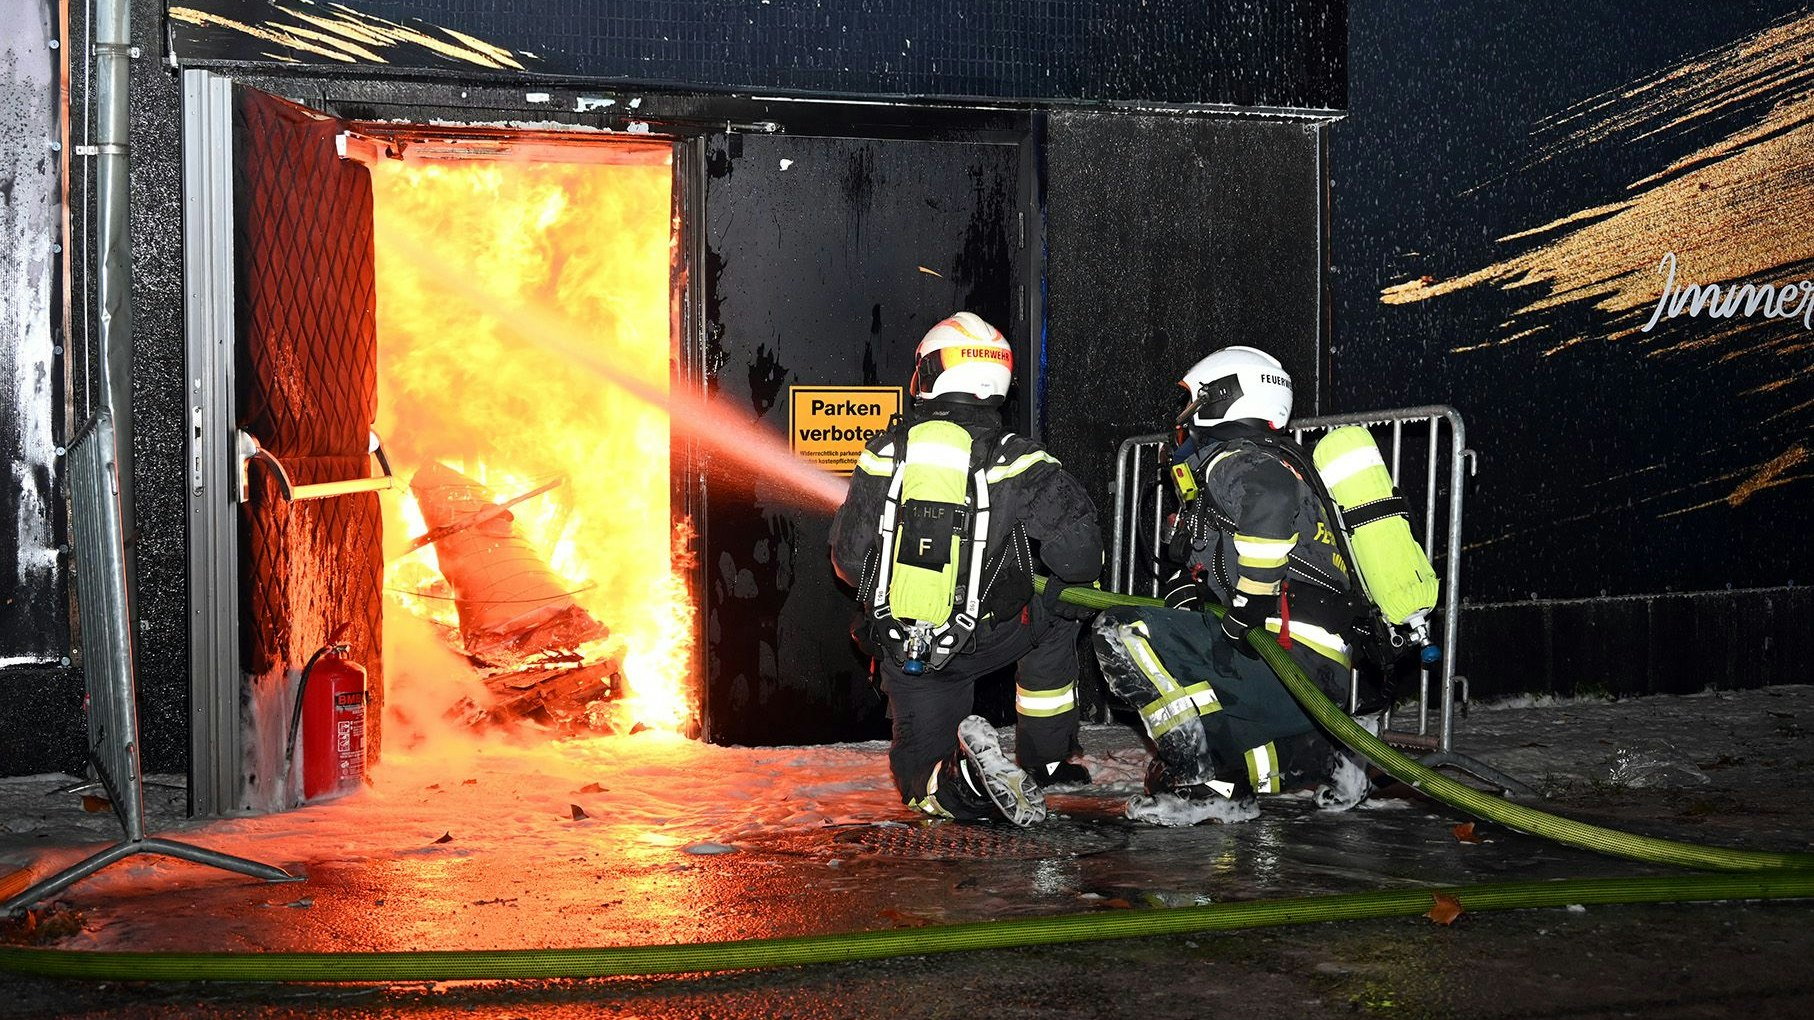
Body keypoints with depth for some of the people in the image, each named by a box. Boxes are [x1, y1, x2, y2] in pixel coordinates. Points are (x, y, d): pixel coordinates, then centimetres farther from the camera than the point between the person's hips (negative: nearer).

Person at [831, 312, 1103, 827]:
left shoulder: (885, 453, -3)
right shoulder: (1015, 461, -10)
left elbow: (849, 558, 2)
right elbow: (1077, 551, -13)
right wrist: (1077, 594, 10)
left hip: (899, 646, 2)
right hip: (980, 640, -2)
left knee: (920, 770, 18)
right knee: (1054, 619, 29)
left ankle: (957, 786, -19)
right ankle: (1044, 762, 27)